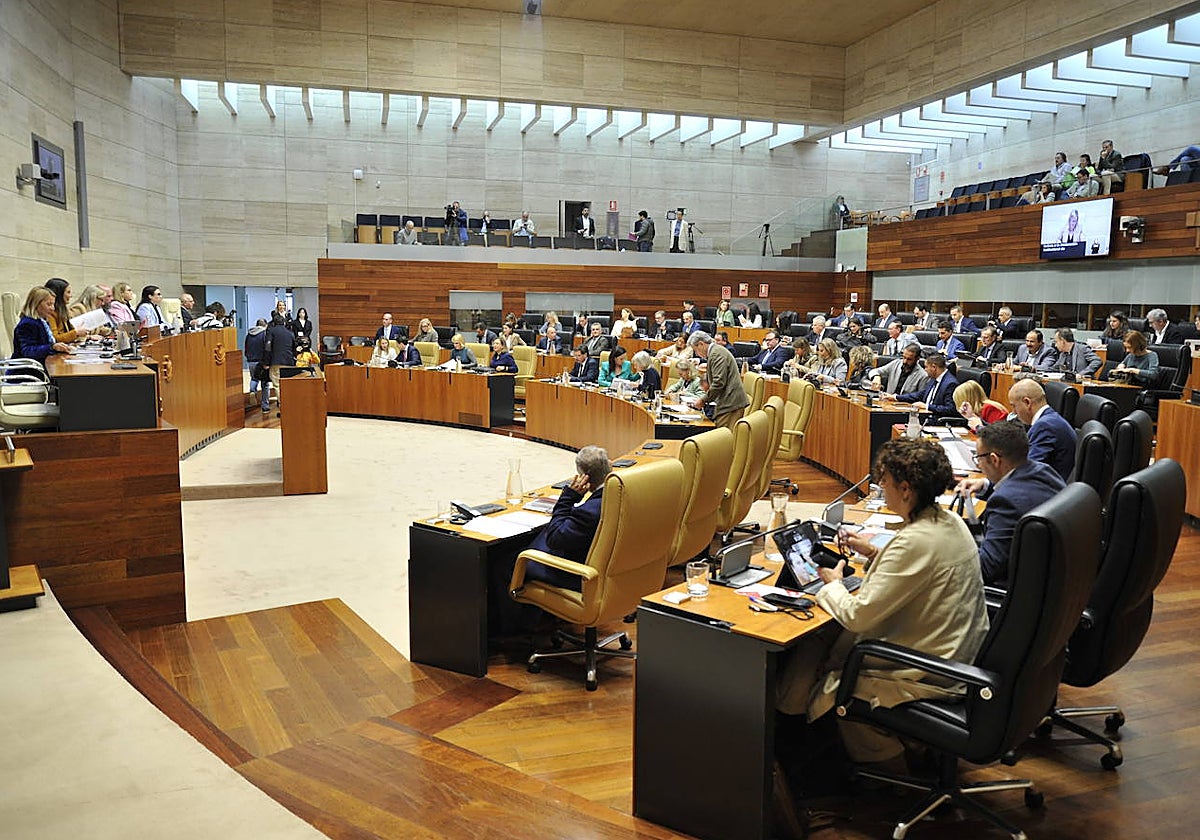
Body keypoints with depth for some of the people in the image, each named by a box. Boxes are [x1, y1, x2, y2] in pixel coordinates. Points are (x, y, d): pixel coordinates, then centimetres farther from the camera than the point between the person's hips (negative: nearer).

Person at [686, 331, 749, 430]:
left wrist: (703, 400, -11)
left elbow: (719, 383, -19)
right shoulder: (716, 351, 20)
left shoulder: (716, 353, -13)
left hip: (730, 404, -10)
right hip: (730, 402, 10)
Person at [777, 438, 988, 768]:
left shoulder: (916, 541, -29)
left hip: (925, 676, -9)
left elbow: (857, 615, -25)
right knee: (828, 641, 16)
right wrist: (875, 554, 10)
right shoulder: (950, 522, 0)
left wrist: (832, 584, -5)